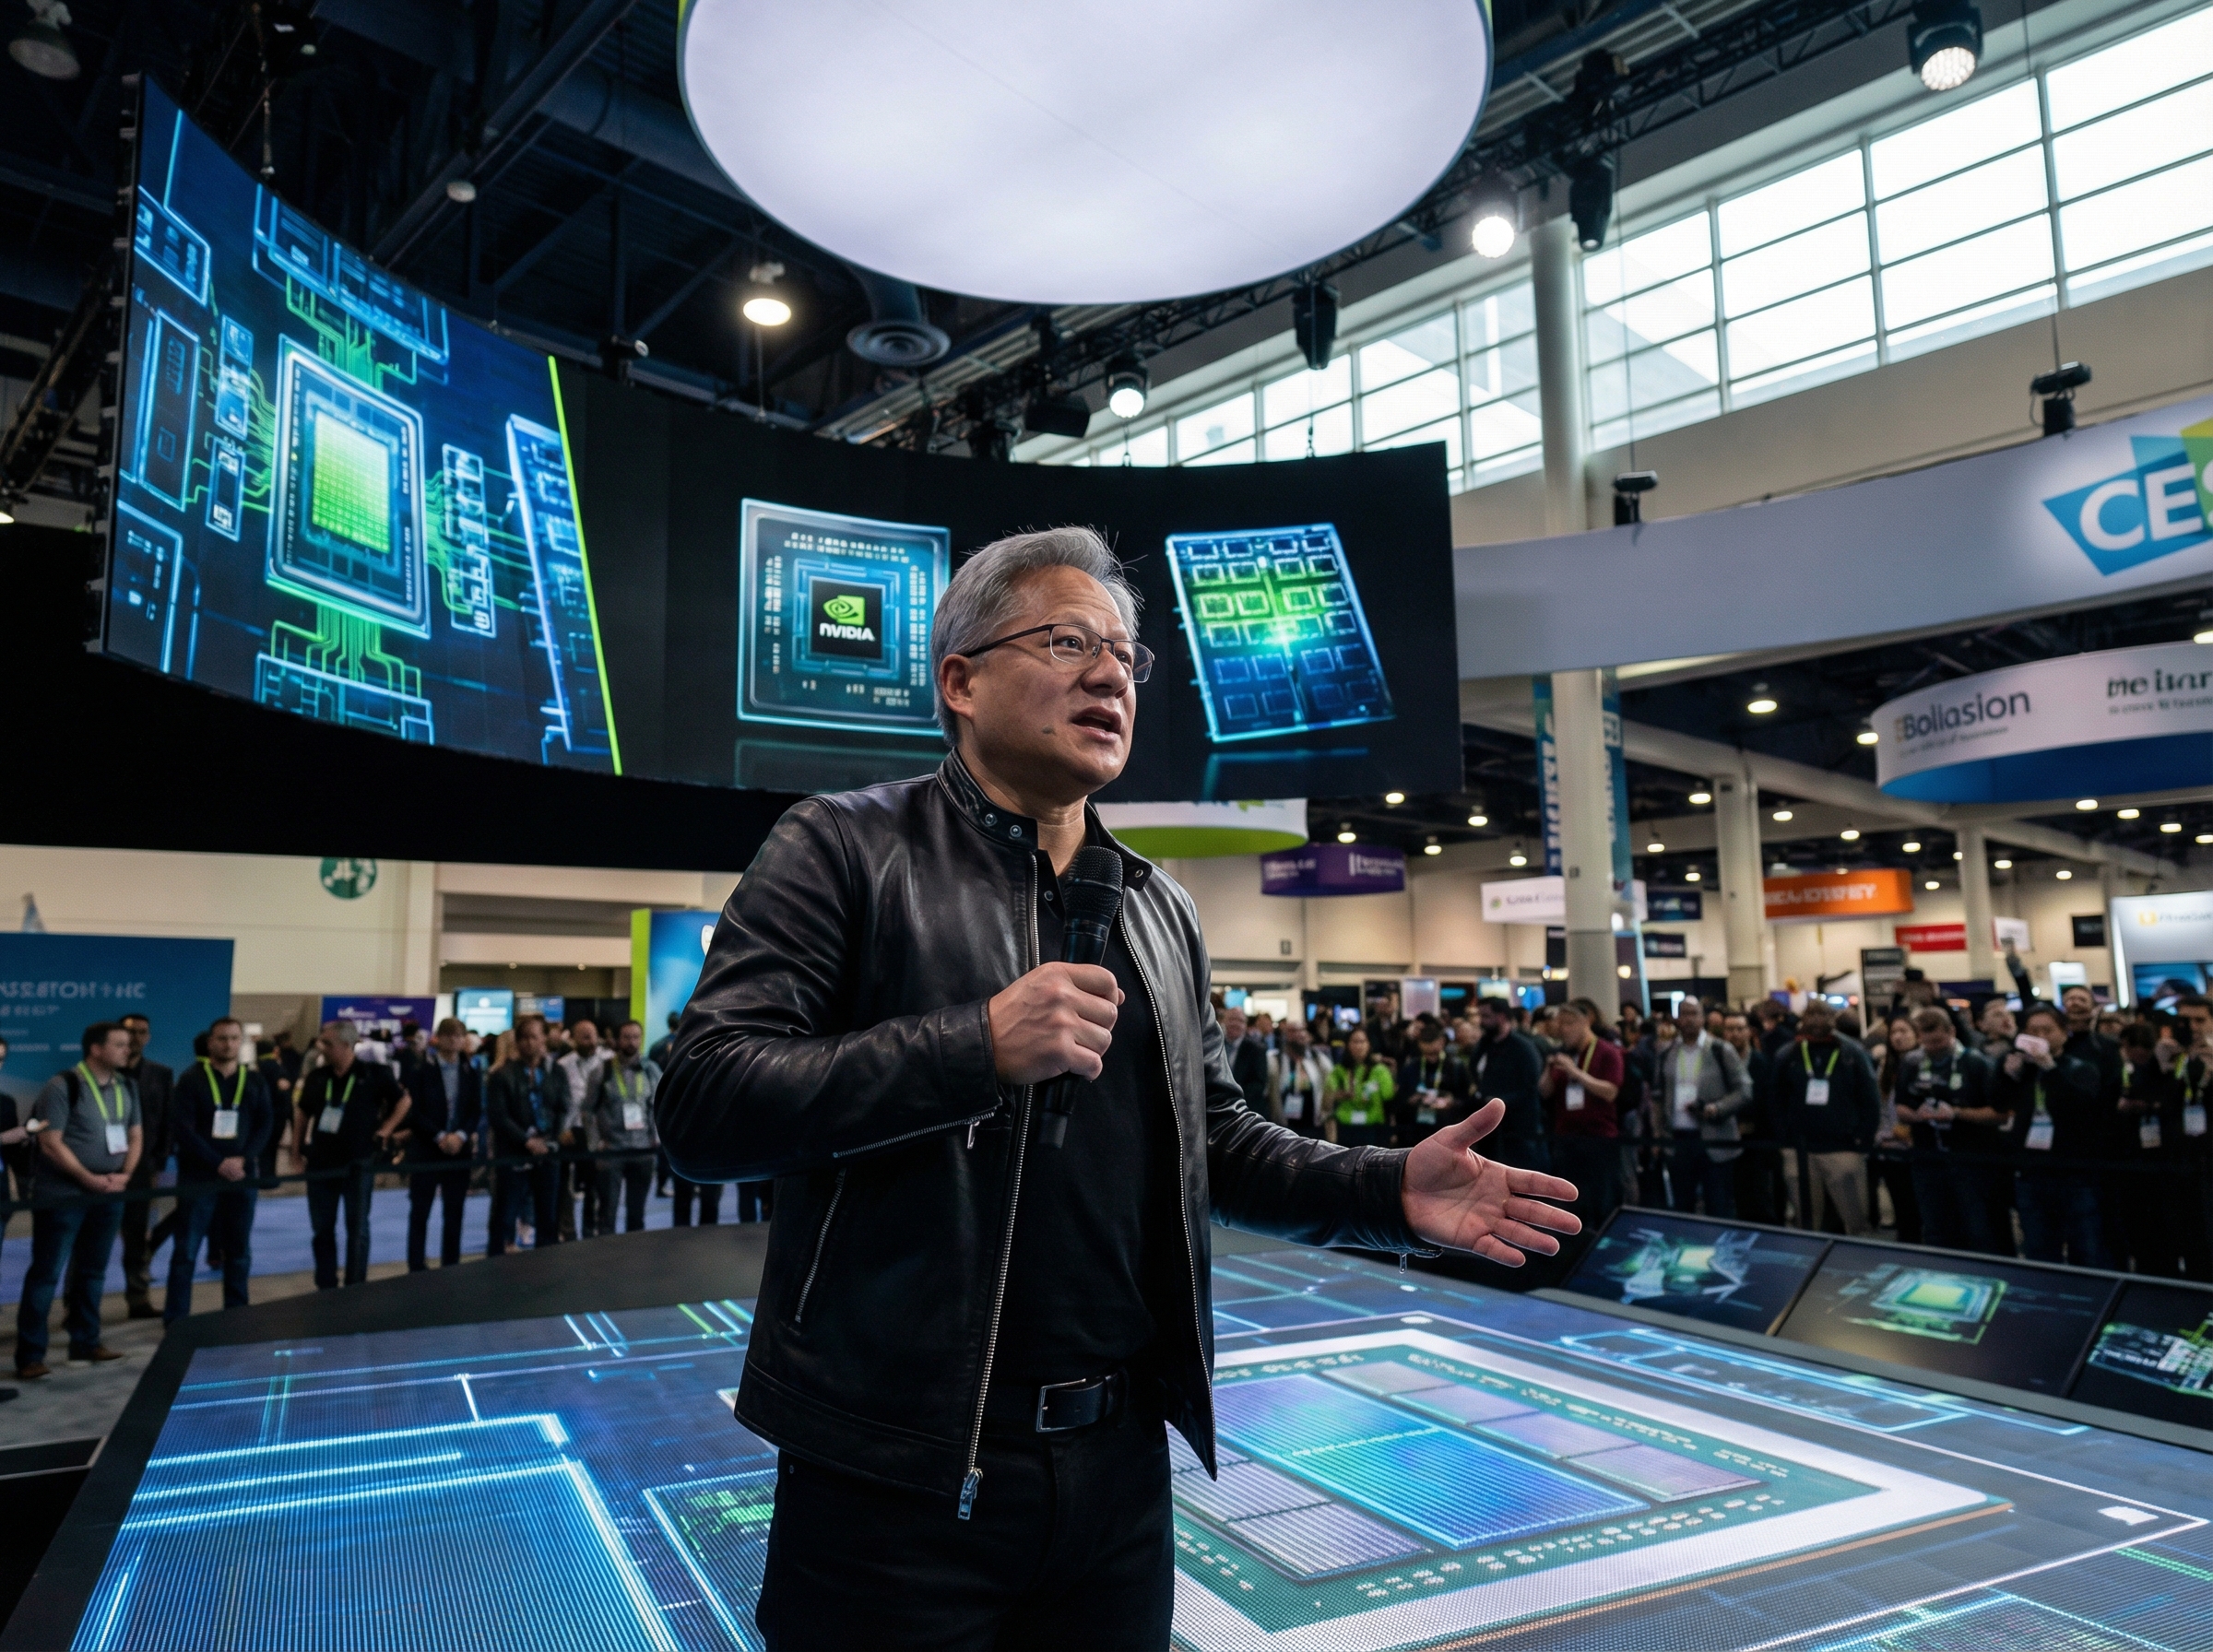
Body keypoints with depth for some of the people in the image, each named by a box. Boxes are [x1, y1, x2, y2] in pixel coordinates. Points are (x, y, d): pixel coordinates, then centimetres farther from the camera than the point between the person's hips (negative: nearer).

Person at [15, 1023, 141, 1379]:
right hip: (62, 1196, -6)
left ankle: (86, 1343, 23)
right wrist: (89, 1179, -17)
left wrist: (124, 1175, -6)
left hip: (109, 1195, 6)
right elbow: (51, 1143, -16)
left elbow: (135, 1136, 10)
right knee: (46, 1274, -1)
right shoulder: (62, 1087, -13)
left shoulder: (126, 1087, 7)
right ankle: (29, 1356, 5)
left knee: (93, 1270, 13)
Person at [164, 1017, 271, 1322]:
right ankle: (175, 1319, 8)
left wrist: (244, 1159, -11)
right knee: (186, 1250, 0)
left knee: (239, 1251, 9)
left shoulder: (254, 1082, 8)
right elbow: (182, 1128, -10)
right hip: (198, 1176, -3)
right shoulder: (191, 1079, -2)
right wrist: (218, 1163, -16)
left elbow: (264, 1126, 6)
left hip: (241, 1175, 3)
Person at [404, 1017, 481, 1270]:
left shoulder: (472, 1073, 6)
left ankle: (450, 1267, 15)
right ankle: (416, 1269, 9)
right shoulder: (422, 1070, -1)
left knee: (455, 1211, 6)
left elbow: (477, 1111, 3)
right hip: (425, 1149, -2)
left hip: (459, 1149, 2)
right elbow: (414, 1111, -7)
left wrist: (461, 1135, -14)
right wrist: (439, 1137, -16)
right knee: (419, 1212, 2)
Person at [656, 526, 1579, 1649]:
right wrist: (980, 1047, -24)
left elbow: (1216, 1141, 13)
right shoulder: (845, 849, -8)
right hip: (900, 1471, -5)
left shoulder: (1161, 911, 9)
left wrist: (1390, 1189, -4)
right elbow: (701, 1106, -15)